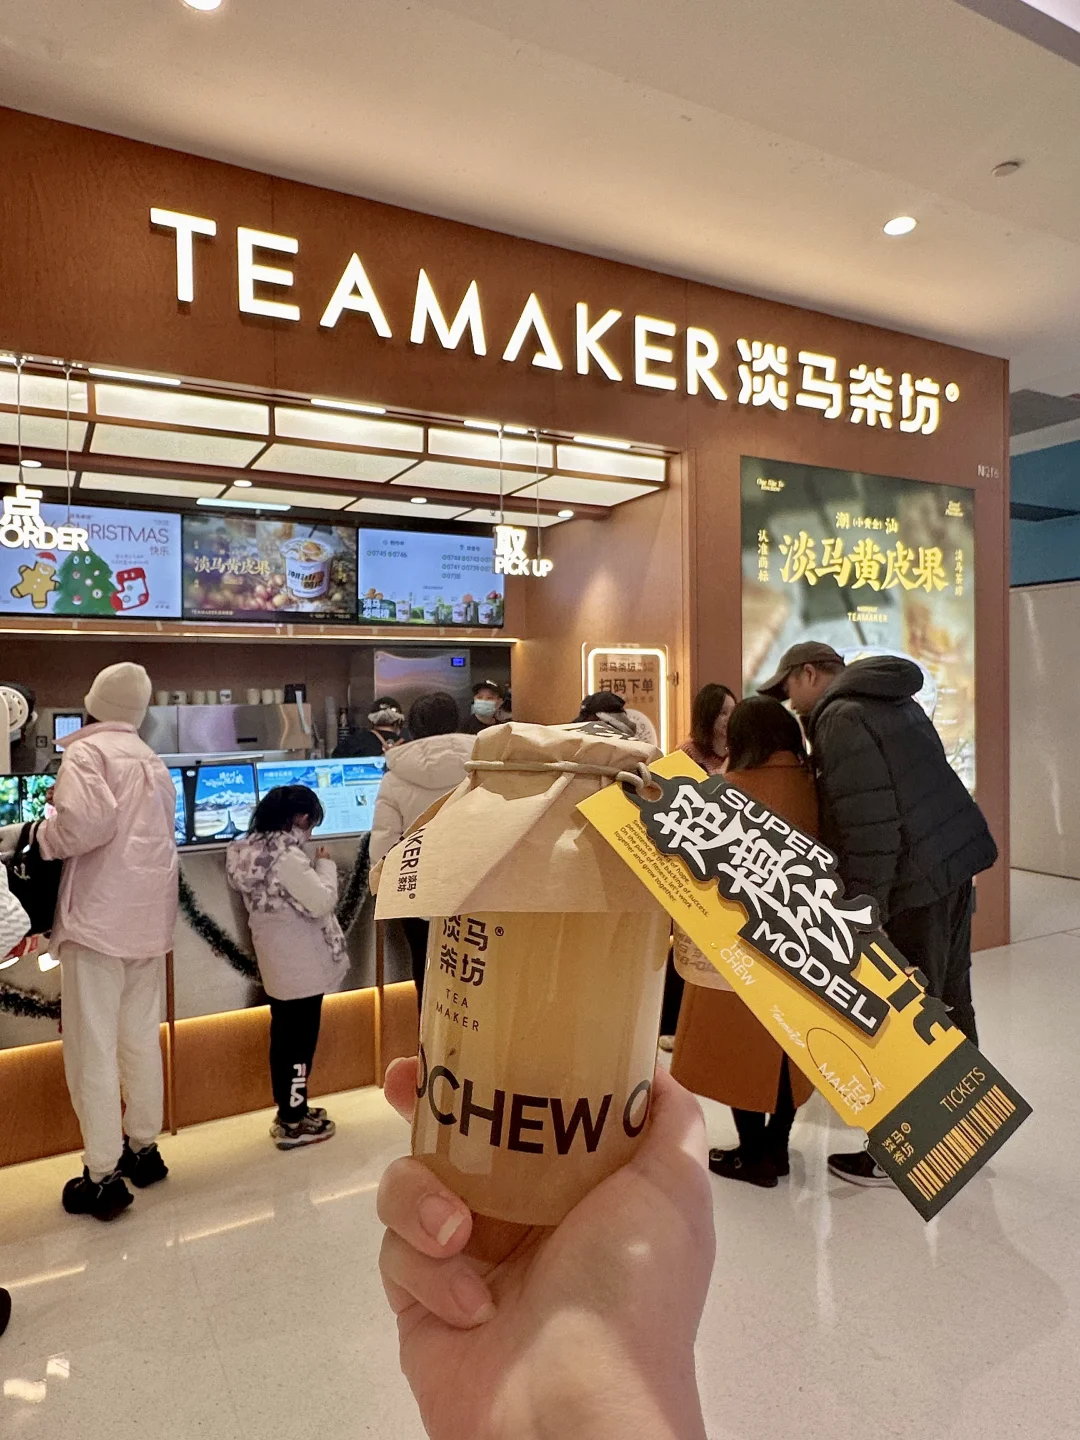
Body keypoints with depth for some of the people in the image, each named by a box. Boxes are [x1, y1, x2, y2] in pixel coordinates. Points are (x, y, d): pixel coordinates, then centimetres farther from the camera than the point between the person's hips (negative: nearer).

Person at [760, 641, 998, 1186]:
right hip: (953, 862, 10)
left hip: (912, 880, -10)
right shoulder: (893, 703, 17)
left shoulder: (840, 717, -13)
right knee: (950, 1003, 19)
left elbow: (867, 822, -21)